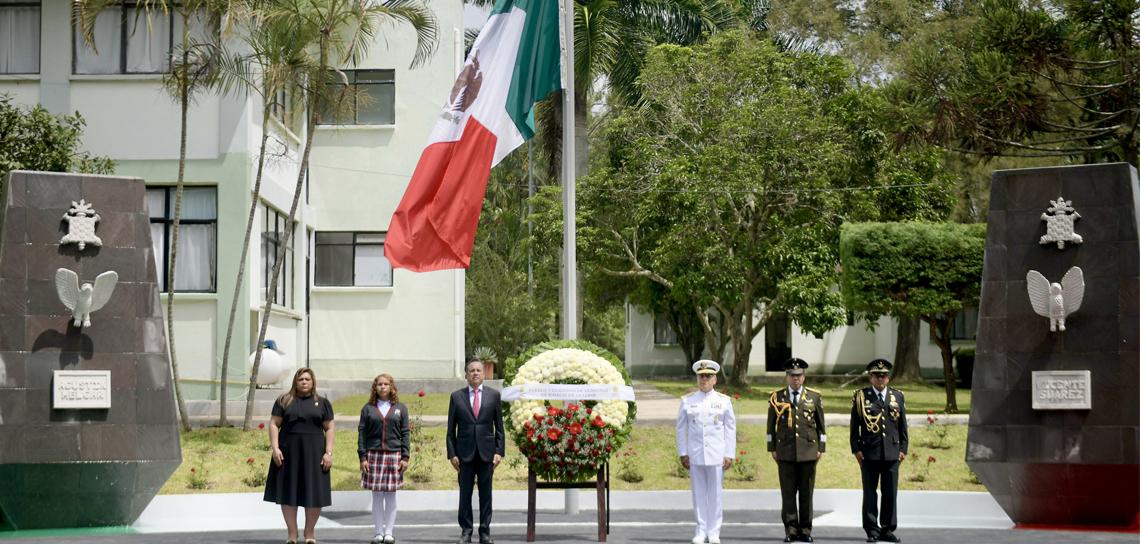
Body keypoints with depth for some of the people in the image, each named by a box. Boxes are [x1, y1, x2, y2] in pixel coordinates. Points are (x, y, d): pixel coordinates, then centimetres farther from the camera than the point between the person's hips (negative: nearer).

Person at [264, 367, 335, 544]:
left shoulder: (322, 403, 7)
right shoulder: (284, 401, 6)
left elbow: (330, 428, 5)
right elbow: (274, 424, 3)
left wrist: (328, 452, -5)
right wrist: (275, 448, -9)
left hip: (314, 453, 0)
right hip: (289, 452, 0)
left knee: (314, 494, 0)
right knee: (289, 492, 2)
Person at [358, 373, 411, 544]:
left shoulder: (400, 408, 8)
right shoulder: (368, 408, 7)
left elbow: (406, 433, 6)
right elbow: (361, 433, 4)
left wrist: (405, 457, -2)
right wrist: (362, 457, -3)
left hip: (394, 454, 0)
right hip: (373, 455, 0)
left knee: (391, 495, 2)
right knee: (377, 495, 1)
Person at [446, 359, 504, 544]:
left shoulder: (493, 395, 6)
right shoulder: (457, 396, 5)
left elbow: (499, 426, 6)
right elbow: (451, 429, 5)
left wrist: (499, 451, -2)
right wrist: (452, 453, -2)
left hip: (486, 452, 0)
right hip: (465, 453, 0)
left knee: (485, 494, 3)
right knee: (465, 493, 2)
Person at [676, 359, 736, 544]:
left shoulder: (724, 401, 4)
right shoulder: (687, 401, 5)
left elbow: (730, 429, 5)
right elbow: (681, 428, 7)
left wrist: (729, 455, -1)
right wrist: (683, 453, 1)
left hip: (717, 455, -1)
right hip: (695, 455, 1)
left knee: (715, 494, 2)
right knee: (699, 494, 4)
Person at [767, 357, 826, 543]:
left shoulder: (814, 397, 7)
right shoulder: (776, 397, 6)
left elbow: (821, 425, 8)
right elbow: (771, 425, 9)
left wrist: (821, 448, 3)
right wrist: (772, 448, 4)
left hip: (808, 451, 0)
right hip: (785, 452, 0)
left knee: (806, 493, 3)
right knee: (788, 493, -1)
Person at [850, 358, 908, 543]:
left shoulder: (897, 397, 11)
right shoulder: (861, 397, 3)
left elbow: (903, 425, 12)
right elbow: (854, 426, 3)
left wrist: (903, 449, 6)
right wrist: (856, 449, -3)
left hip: (892, 452, 2)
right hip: (869, 453, -2)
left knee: (890, 493, 4)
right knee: (870, 493, 1)